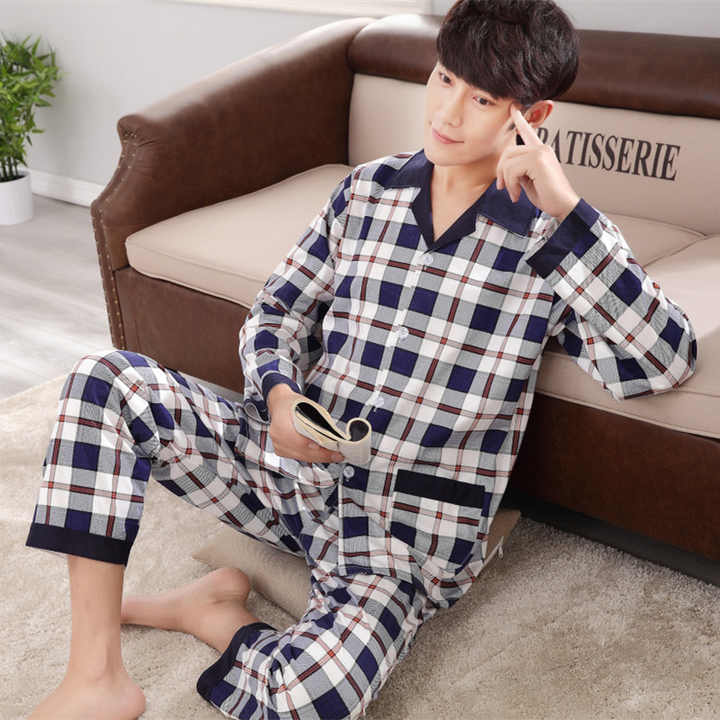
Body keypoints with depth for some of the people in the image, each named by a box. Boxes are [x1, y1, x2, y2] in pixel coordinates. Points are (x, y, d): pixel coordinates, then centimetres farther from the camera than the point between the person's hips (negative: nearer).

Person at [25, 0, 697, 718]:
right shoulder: (368, 188, 7)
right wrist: (279, 395, -11)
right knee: (105, 378, -15)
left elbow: (665, 363, -18)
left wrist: (566, 207, -23)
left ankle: (215, 615, 4)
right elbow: (276, 310, 12)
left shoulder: (550, 237, -4)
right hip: (290, 464, 5)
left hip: (408, 534, -4)